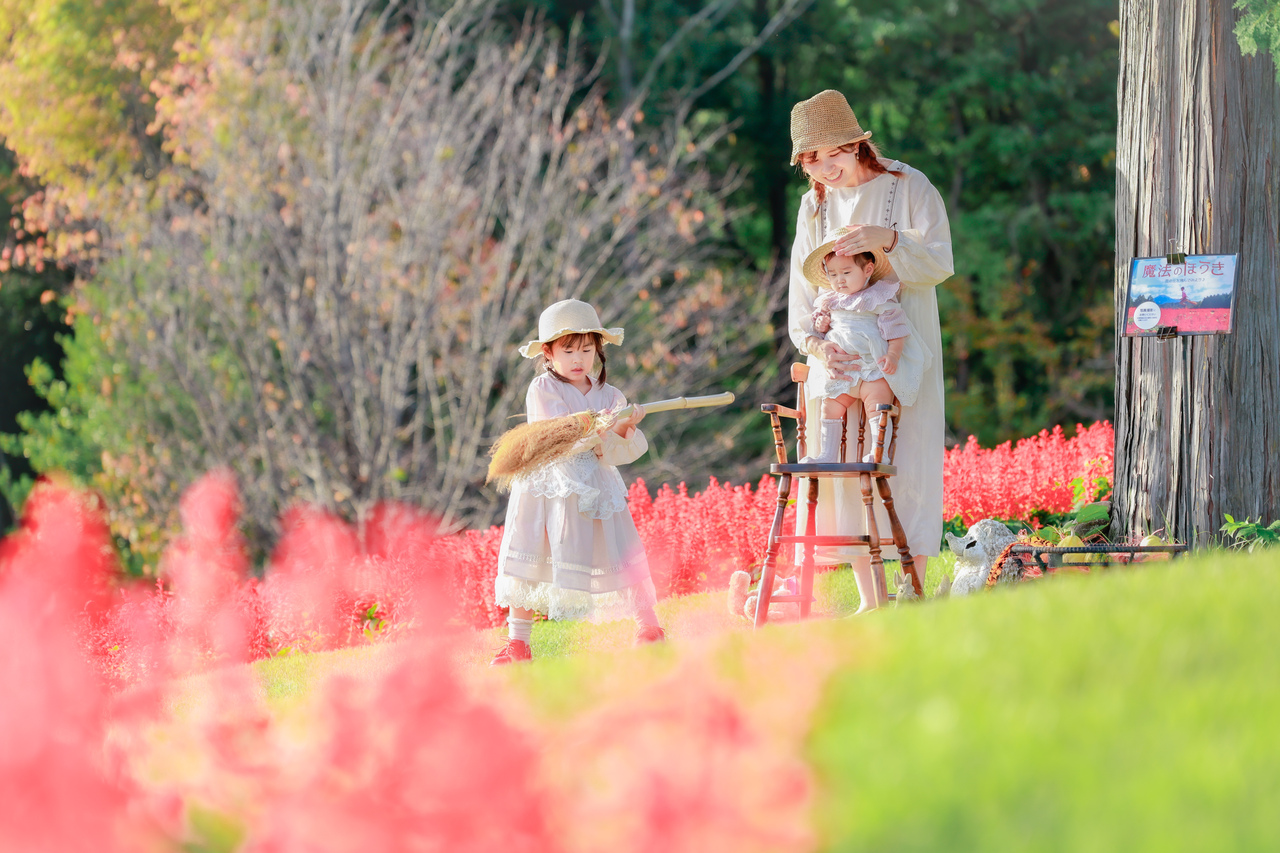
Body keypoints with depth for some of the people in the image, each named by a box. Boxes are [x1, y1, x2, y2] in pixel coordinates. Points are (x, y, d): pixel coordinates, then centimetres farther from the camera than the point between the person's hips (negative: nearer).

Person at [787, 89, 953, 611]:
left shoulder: (908, 188, -3)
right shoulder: (815, 206, 9)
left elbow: (938, 264, -11)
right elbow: (802, 292, 5)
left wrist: (888, 240, -29)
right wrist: (814, 343, -14)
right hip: (838, 355, 4)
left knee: (905, 465, -8)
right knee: (847, 471, 1)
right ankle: (869, 600, 7)